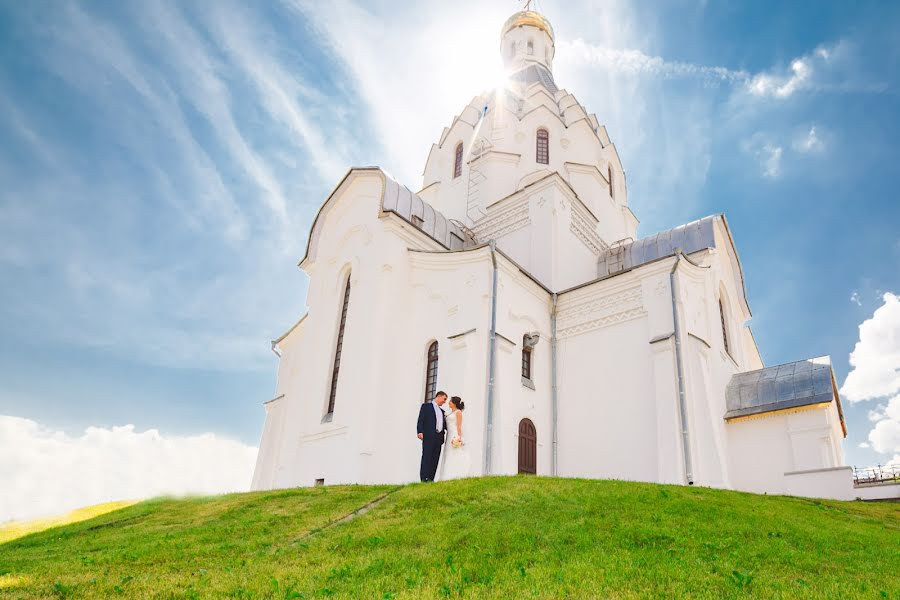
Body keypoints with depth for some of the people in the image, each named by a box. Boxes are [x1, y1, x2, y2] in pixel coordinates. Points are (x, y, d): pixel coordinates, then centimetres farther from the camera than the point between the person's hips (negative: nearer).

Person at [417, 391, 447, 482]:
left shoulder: (442, 411, 26)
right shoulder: (426, 406, 7)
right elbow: (421, 420, -3)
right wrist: (420, 432, -16)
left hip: (438, 438, 6)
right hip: (428, 437, -6)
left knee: (435, 460, 0)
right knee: (426, 458, -11)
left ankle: (430, 479, 0)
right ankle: (424, 479, -13)